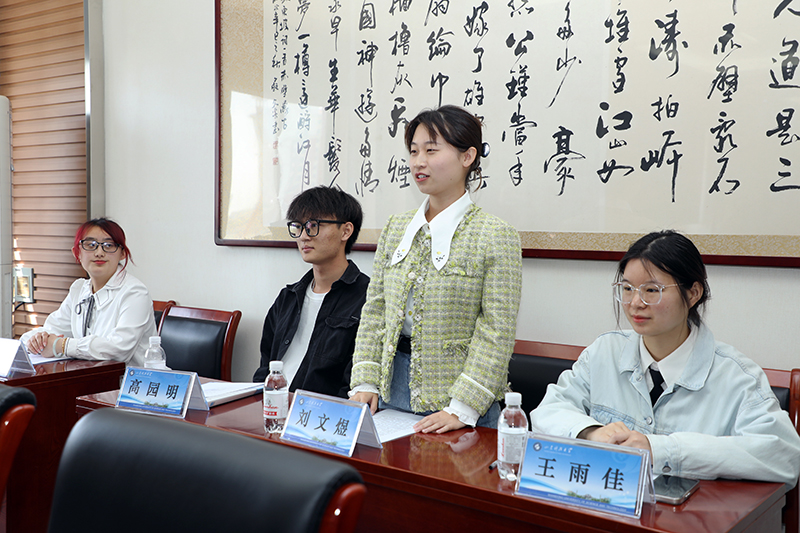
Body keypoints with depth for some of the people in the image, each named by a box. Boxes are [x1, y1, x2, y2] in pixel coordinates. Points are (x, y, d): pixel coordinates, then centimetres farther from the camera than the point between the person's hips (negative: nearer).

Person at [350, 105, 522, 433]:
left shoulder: (496, 236, -9)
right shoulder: (395, 229, 7)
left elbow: (496, 334, -13)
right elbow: (374, 311, 8)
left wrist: (462, 409, -19)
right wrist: (365, 383, -1)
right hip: (391, 391, 5)